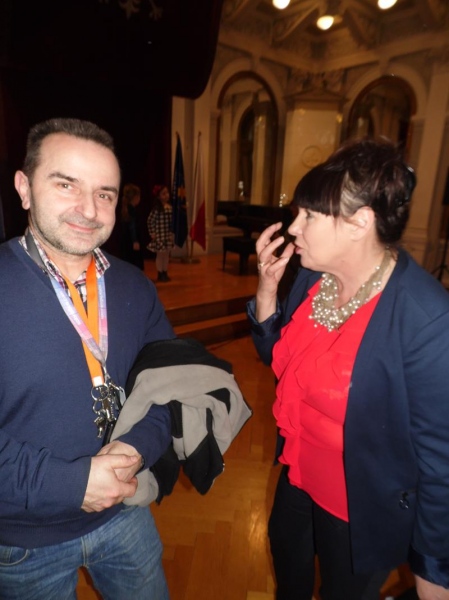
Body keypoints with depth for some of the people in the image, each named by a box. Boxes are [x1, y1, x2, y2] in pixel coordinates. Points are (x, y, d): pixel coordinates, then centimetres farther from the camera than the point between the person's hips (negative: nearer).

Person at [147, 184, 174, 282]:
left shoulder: (170, 207, 4)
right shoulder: (157, 208, -15)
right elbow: (150, 221, -13)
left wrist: (172, 232, 10)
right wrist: (152, 233, -12)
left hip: (168, 235, 6)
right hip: (160, 235, -6)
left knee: (166, 255, 13)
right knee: (160, 255, 4)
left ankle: (165, 273, 24)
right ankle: (160, 274, 15)